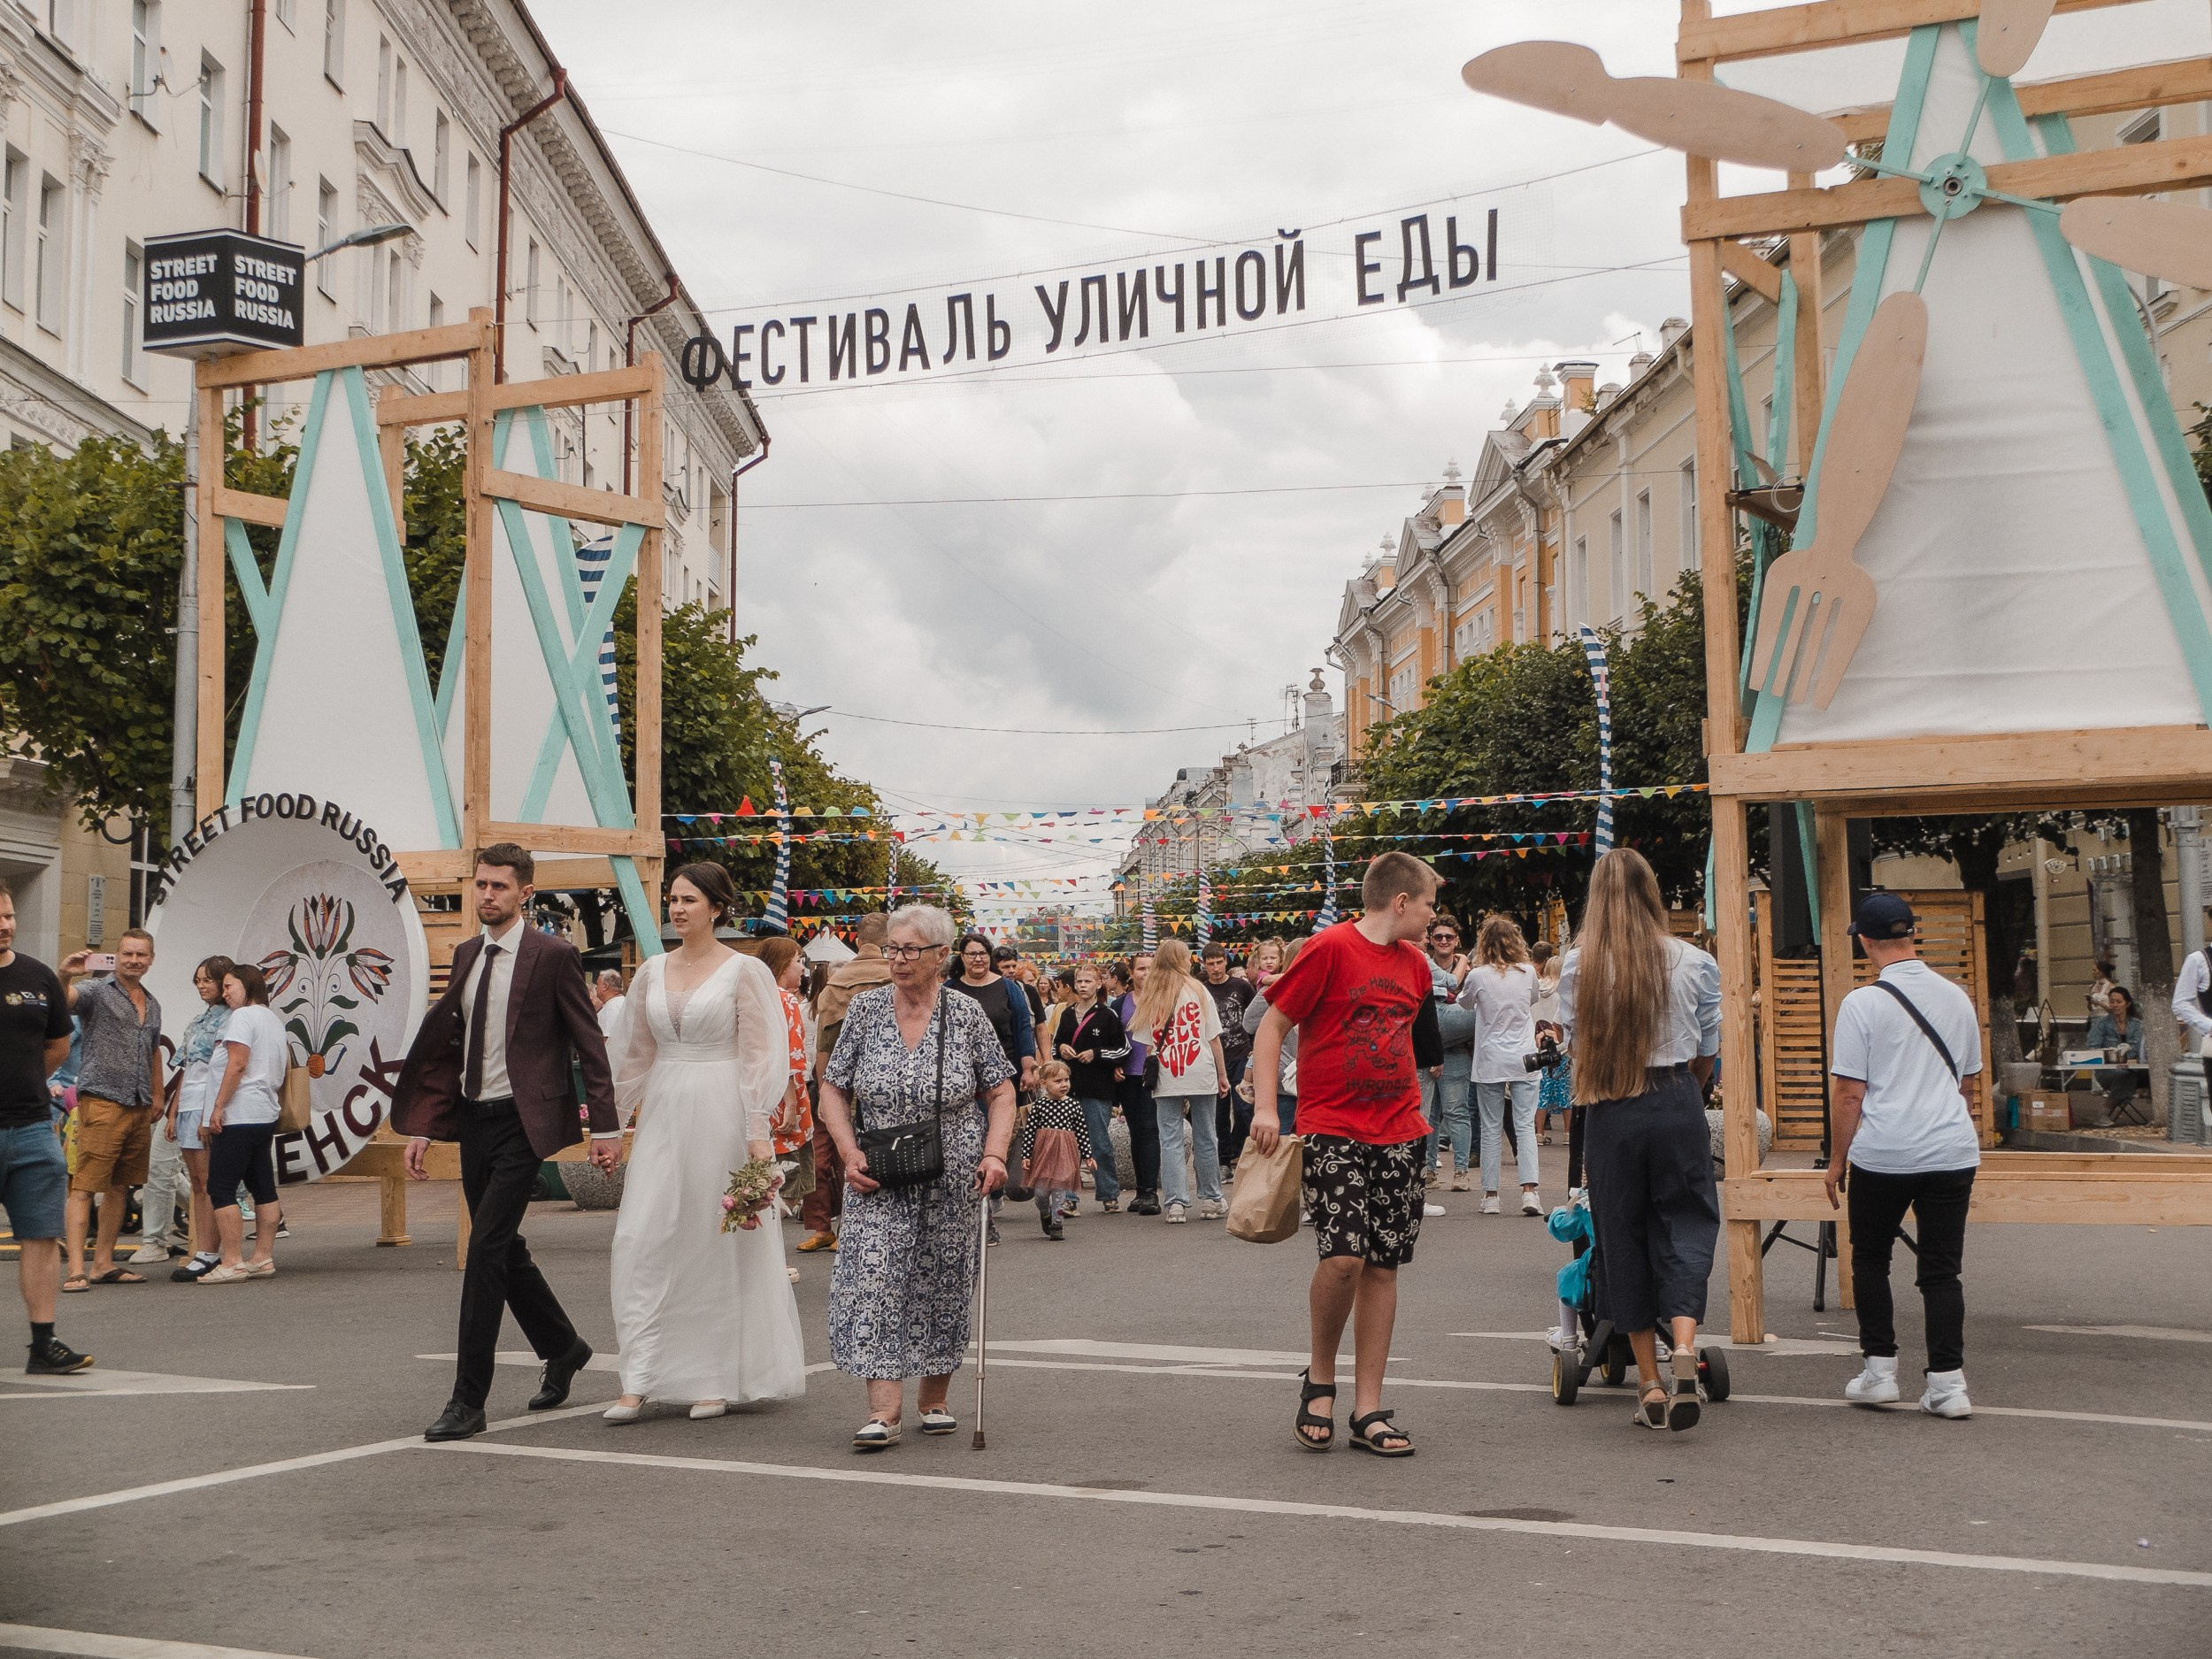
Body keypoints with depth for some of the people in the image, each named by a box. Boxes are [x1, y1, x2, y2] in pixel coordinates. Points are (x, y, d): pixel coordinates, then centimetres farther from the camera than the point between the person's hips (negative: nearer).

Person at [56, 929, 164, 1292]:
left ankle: (103, 1263, 16)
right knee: (84, 1188, -9)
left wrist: (157, 1094, 22)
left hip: (140, 1109, 7)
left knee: (120, 1187, 10)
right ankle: (76, 1270, -12)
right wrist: (65, 977, -45)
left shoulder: (152, 1004, 18)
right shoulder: (97, 991, -3)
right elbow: (64, 1000, -24)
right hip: (101, 1102, -7)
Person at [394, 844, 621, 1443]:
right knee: (503, 1249, 15)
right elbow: (446, 1045, 15)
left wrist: (605, 1127, -10)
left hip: (522, 1123, -7)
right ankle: (562, 1348, 38)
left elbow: (590, 1045, -7)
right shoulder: (466, 955, 12)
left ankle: (469, 1401, -7)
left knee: (486, 1248, -12)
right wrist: (422, 1128, 10)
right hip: (473, 1119, 7)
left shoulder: (553, 956, -8)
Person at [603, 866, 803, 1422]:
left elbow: (758, 1057, -7)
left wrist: (757, 1133, -13)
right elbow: (638, 1054, 16)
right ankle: (638, 1381, -3)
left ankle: (721, 1380, 14)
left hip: (721, 1112, -4)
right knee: (640, 1240, -5)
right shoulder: (652, 971, 10)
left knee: (721, 1245, 2)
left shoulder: (744, 970, -4)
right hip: (663, 1112, 5)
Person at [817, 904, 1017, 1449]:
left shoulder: (966, 1014, -2)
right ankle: (884, 1410, -14)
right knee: (874, 1279, -13)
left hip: (952, 1179, 0)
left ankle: (934, 1399, 23)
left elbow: (1001, 1092, 3)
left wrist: (995, 1153, -12)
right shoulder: (865, 1009, 0)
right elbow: (834, 1090, 4)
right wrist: (849, 1153, -9)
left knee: (944, 1286, 8)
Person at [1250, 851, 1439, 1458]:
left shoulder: (1414, 963, 12)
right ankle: (1320, 1378, 6)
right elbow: (1272, 1026, -5)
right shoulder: (1330, 948, -7)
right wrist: (1265, 1108, -13)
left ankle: (1368, 1409, 11)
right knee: (1344, 1255, -18)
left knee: (1383, 1266, 4)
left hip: (1399, 1134, 6)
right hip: (1331, 1129, -6)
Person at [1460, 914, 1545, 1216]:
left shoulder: (1478, 976, -8)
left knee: (1491, 1129, 6)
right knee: (1525, 1125, 1)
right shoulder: (1528, 972, -2)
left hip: (1490, 1062, -1)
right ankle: (1529, 1189, -12)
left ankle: (1490, 1195, 7)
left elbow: (1464, 1004, 12)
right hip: (1524, 1058, 1)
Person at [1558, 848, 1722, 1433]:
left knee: (1622, 1231, 10)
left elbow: (1577, 1044, 3)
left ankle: (1649, 1382, 15)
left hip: (1611, 1112, 0)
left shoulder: (1578, 965, -2)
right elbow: (1708, 1051, 8)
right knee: (1686, 1222, 8)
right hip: (1677, 1103, 0)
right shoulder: (1692, 961, -1)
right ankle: (1685, 1348, -16)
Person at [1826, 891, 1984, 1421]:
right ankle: (1948, 1382, 2)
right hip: (1953, 1152, 4)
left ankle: (1880, 1370, 14)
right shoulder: (1957, 999, 9)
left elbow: (1849, 1093, -7)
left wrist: (1839, 1159, 3)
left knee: (1870, 1259, 14)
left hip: (1883, 1154, -4)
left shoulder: (1863, 1003, -8)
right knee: (1942, 1269, 7)